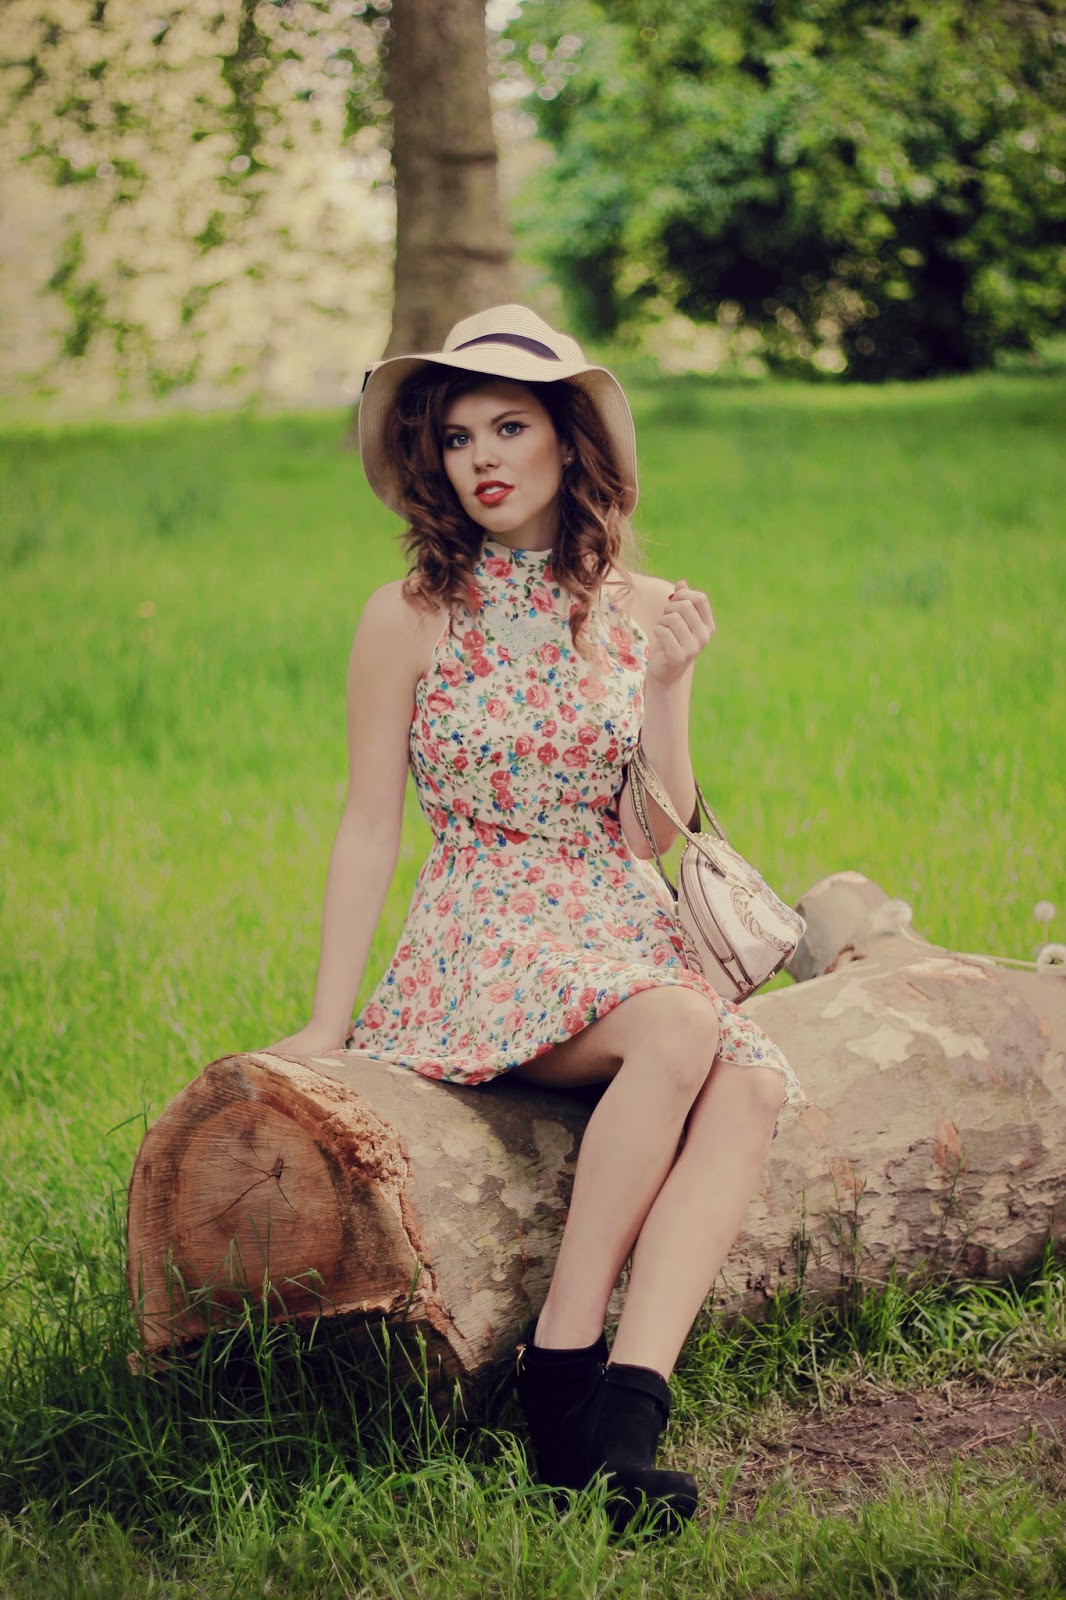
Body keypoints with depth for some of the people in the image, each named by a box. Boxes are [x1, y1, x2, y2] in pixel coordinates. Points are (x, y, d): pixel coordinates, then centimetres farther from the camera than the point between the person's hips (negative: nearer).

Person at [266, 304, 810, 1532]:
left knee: (753, 1087, -28)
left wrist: (669, 687, -6)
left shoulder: (641, 610, 9)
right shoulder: (410, 617, -1)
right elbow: (370, 826, 1)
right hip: (482, 936, -4)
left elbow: (660, 838, 8)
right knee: (680, 1029, -34)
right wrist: (326, 1021, -4)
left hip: (628, 927, 4)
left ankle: (626, 1405, -36)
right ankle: (564, 1355, -24)